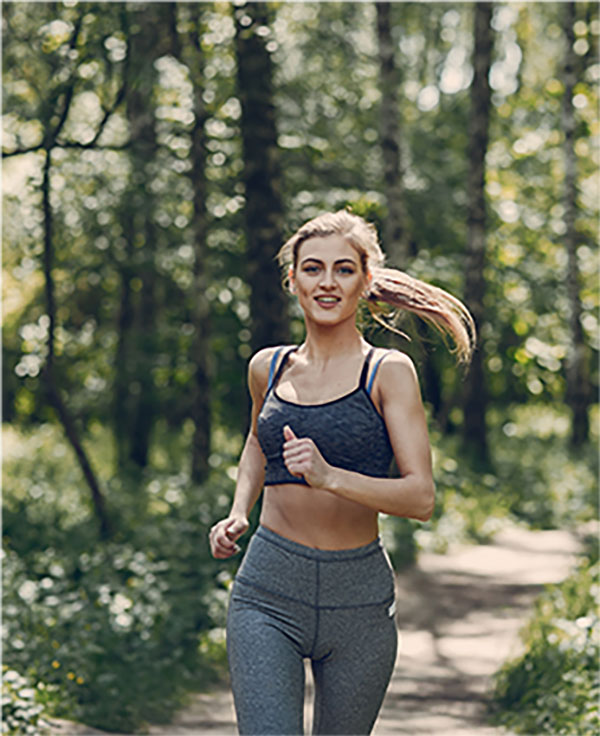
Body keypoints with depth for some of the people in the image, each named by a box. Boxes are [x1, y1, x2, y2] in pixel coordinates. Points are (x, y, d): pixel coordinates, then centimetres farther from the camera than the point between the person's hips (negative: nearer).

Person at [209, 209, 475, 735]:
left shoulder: (389, 372, -5)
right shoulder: (268, 368, 7)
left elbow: (421, 498, -13)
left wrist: (329, 476, -28)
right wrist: (238, 514, 12)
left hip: (359, 598, -1)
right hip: (269, 593, 1)